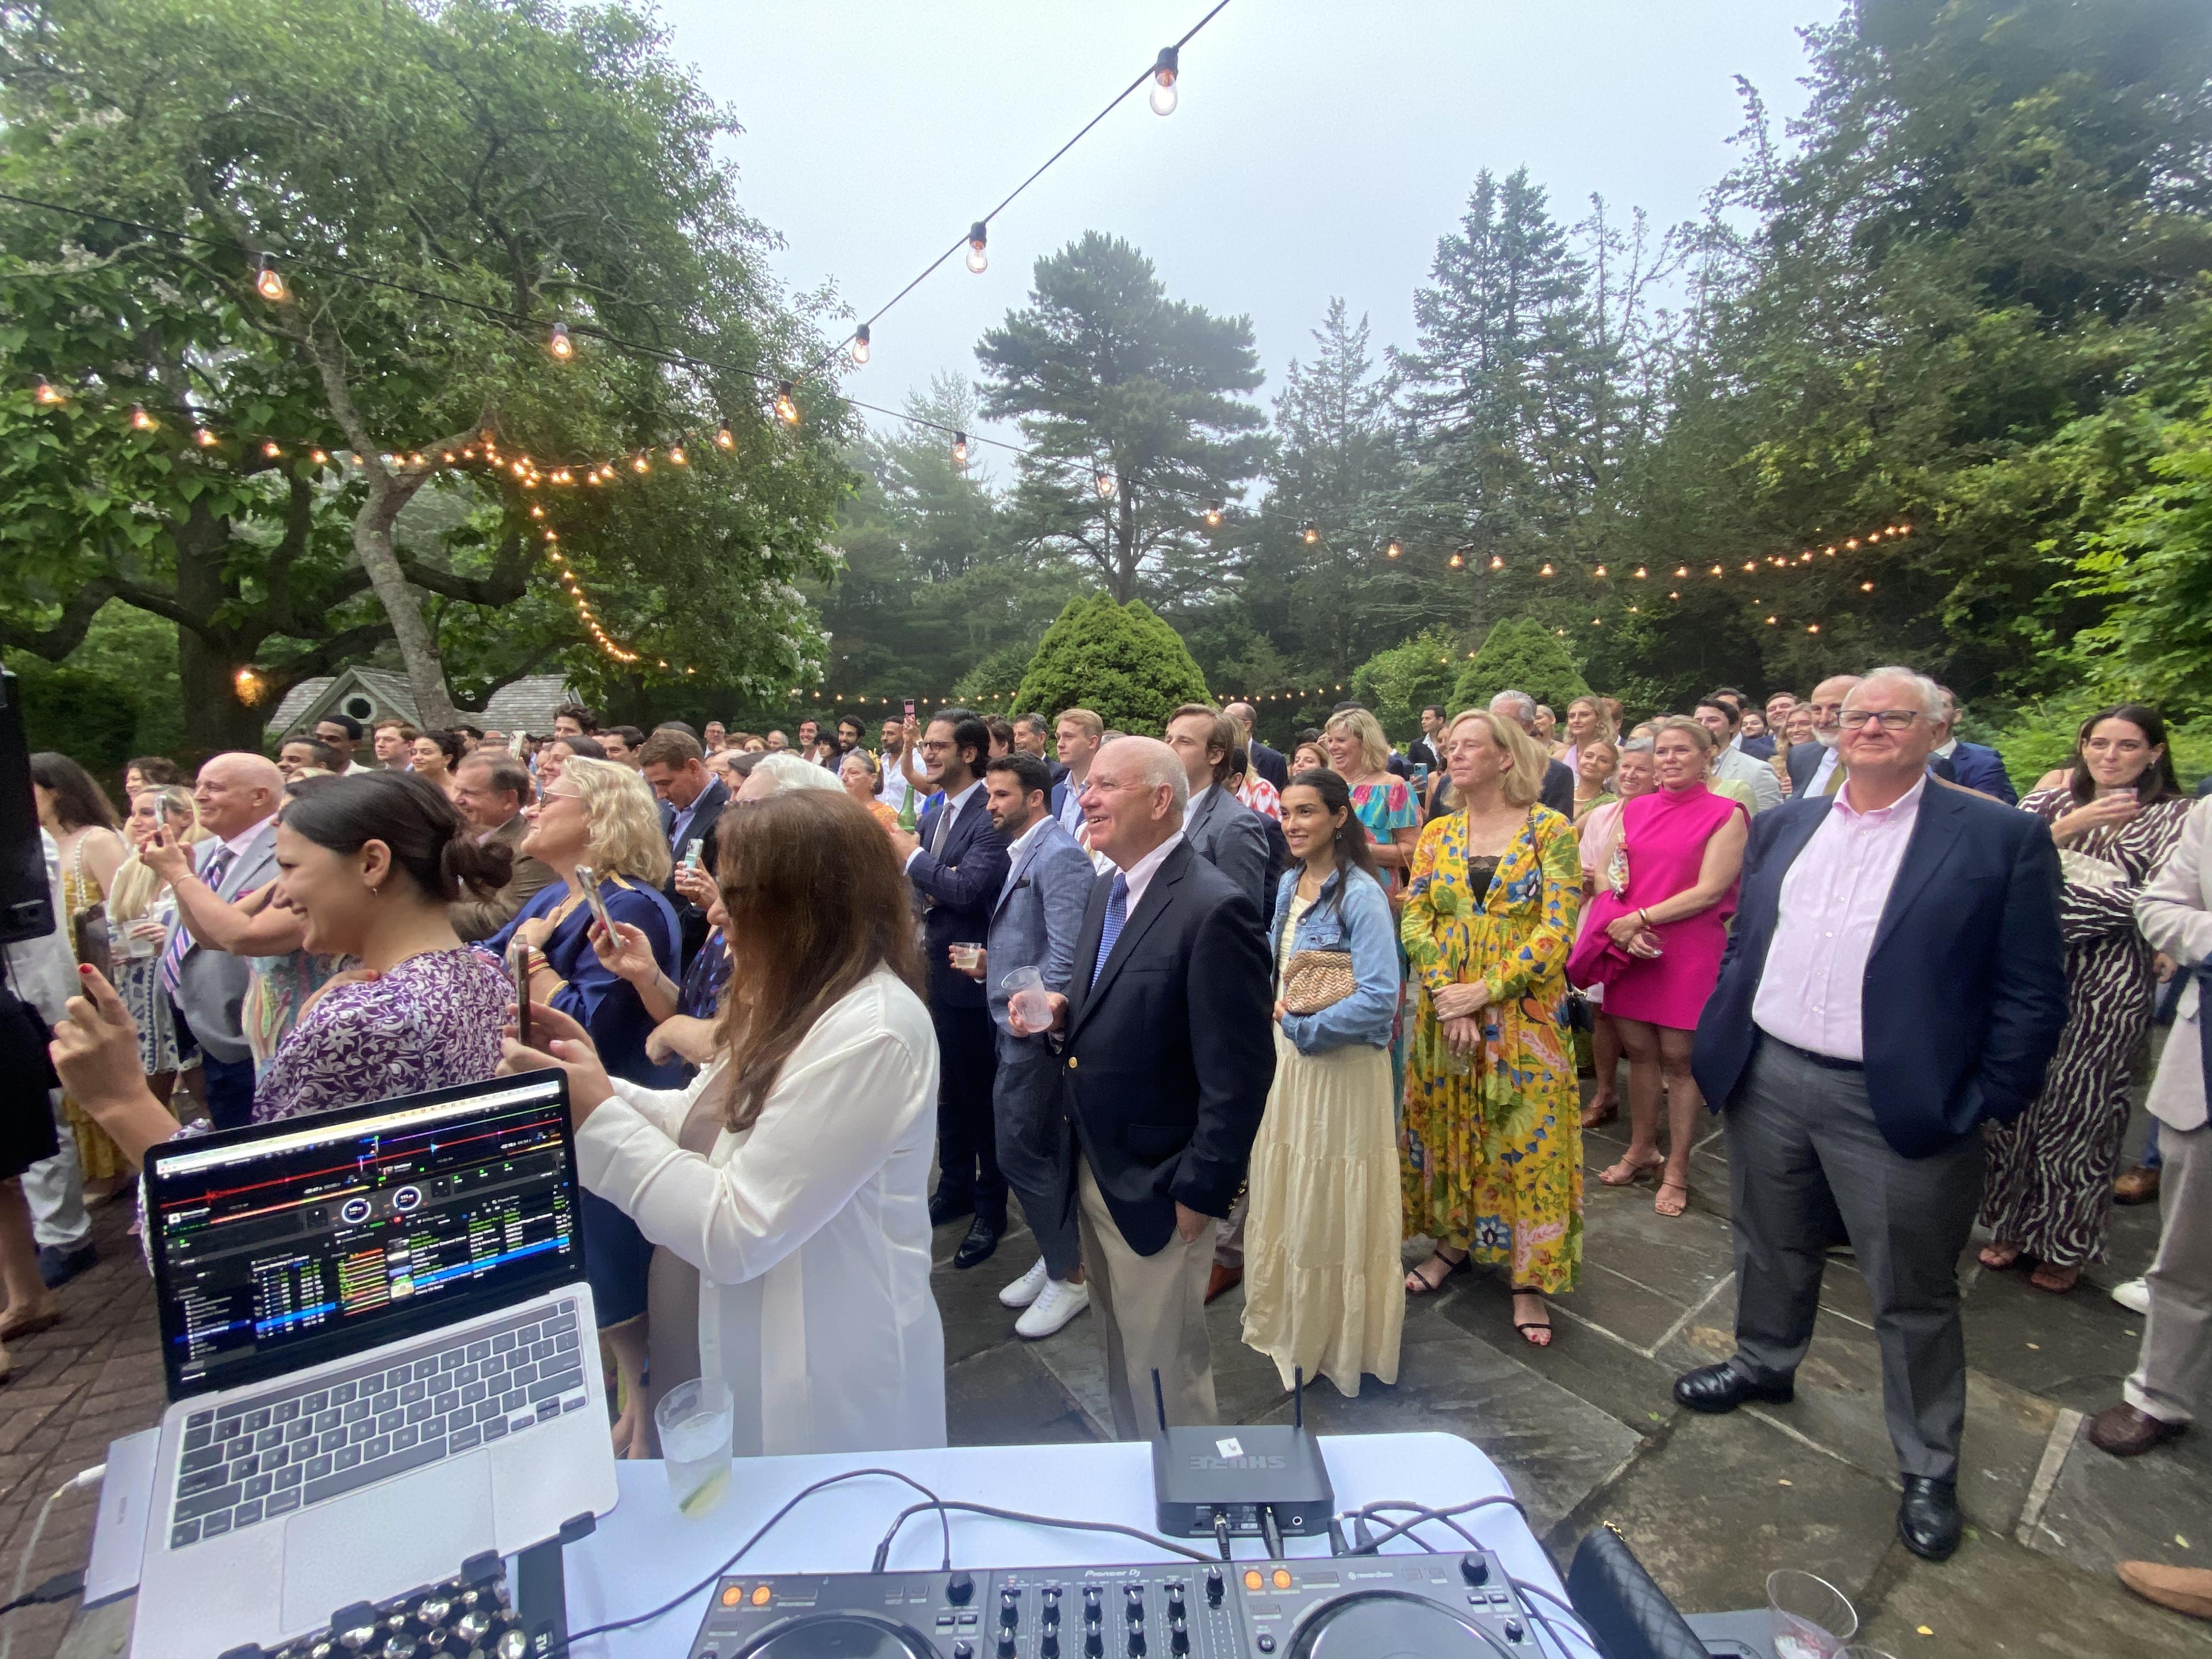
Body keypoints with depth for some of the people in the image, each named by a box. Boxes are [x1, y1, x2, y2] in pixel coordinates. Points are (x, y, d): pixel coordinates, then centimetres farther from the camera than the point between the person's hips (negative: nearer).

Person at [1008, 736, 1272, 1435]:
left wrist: (1199, 1193, -17)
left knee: (1163, 1375, 11)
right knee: (1119, 1352, 25)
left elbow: (1240, 1071, -21)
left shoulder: (1214, 909, -22)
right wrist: (1063, 1013, -3)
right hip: (1091, 1172, 8)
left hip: (1154, 1188, -8)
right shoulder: (1106, 892, 6)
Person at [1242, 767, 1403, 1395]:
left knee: (1333, 1209, 8)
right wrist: (1275, 1006, -3)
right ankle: (1291, 1321, 41)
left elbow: (1379, 999, -23)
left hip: (1341, 1067, -7)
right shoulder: (1287, 885, 4)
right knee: (1283, 1196, 20)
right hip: (1285, 1060, 7)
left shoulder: (1361, 895, -18)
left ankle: (1342, 1338, 31)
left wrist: (1302, 1025, -17)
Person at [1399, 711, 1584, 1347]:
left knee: (1527, 1141, 5)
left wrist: (1484, 991, -17)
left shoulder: (1550, 829, -5)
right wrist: (1445, 996, -13)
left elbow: (1557, 928, -12)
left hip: (1525, 1014, -3)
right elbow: (1415, 921, 1)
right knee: (1448, 1130, 13)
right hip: (1445, 1011, 4)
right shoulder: (1438, 834, 6)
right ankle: (1455, 1240, 33)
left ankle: (1529, 1277, 21)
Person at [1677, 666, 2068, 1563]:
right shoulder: (1784, 825, 6)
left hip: (1900, 1105, -4)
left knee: (1913, 1298, 11)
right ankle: (1764, 1363, 47)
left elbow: (2031, 994, -7)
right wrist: (1719, 1041, 8)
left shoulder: (2002, 838, -7)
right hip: (1767, 1081, 4)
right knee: (1772, 1248, 23)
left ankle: (1929, 1470, 33)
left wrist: (1986, 1104, -10)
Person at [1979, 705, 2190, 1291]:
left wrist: (2052, 895, -10)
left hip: (2109, 980, -3)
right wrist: (2067, 827, -14)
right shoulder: (2049, 802, 11)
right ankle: (2011, 1226, 22)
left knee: (2080, 1107, 4)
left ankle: (2064, 1244, 21)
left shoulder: (2175, 815, 3)